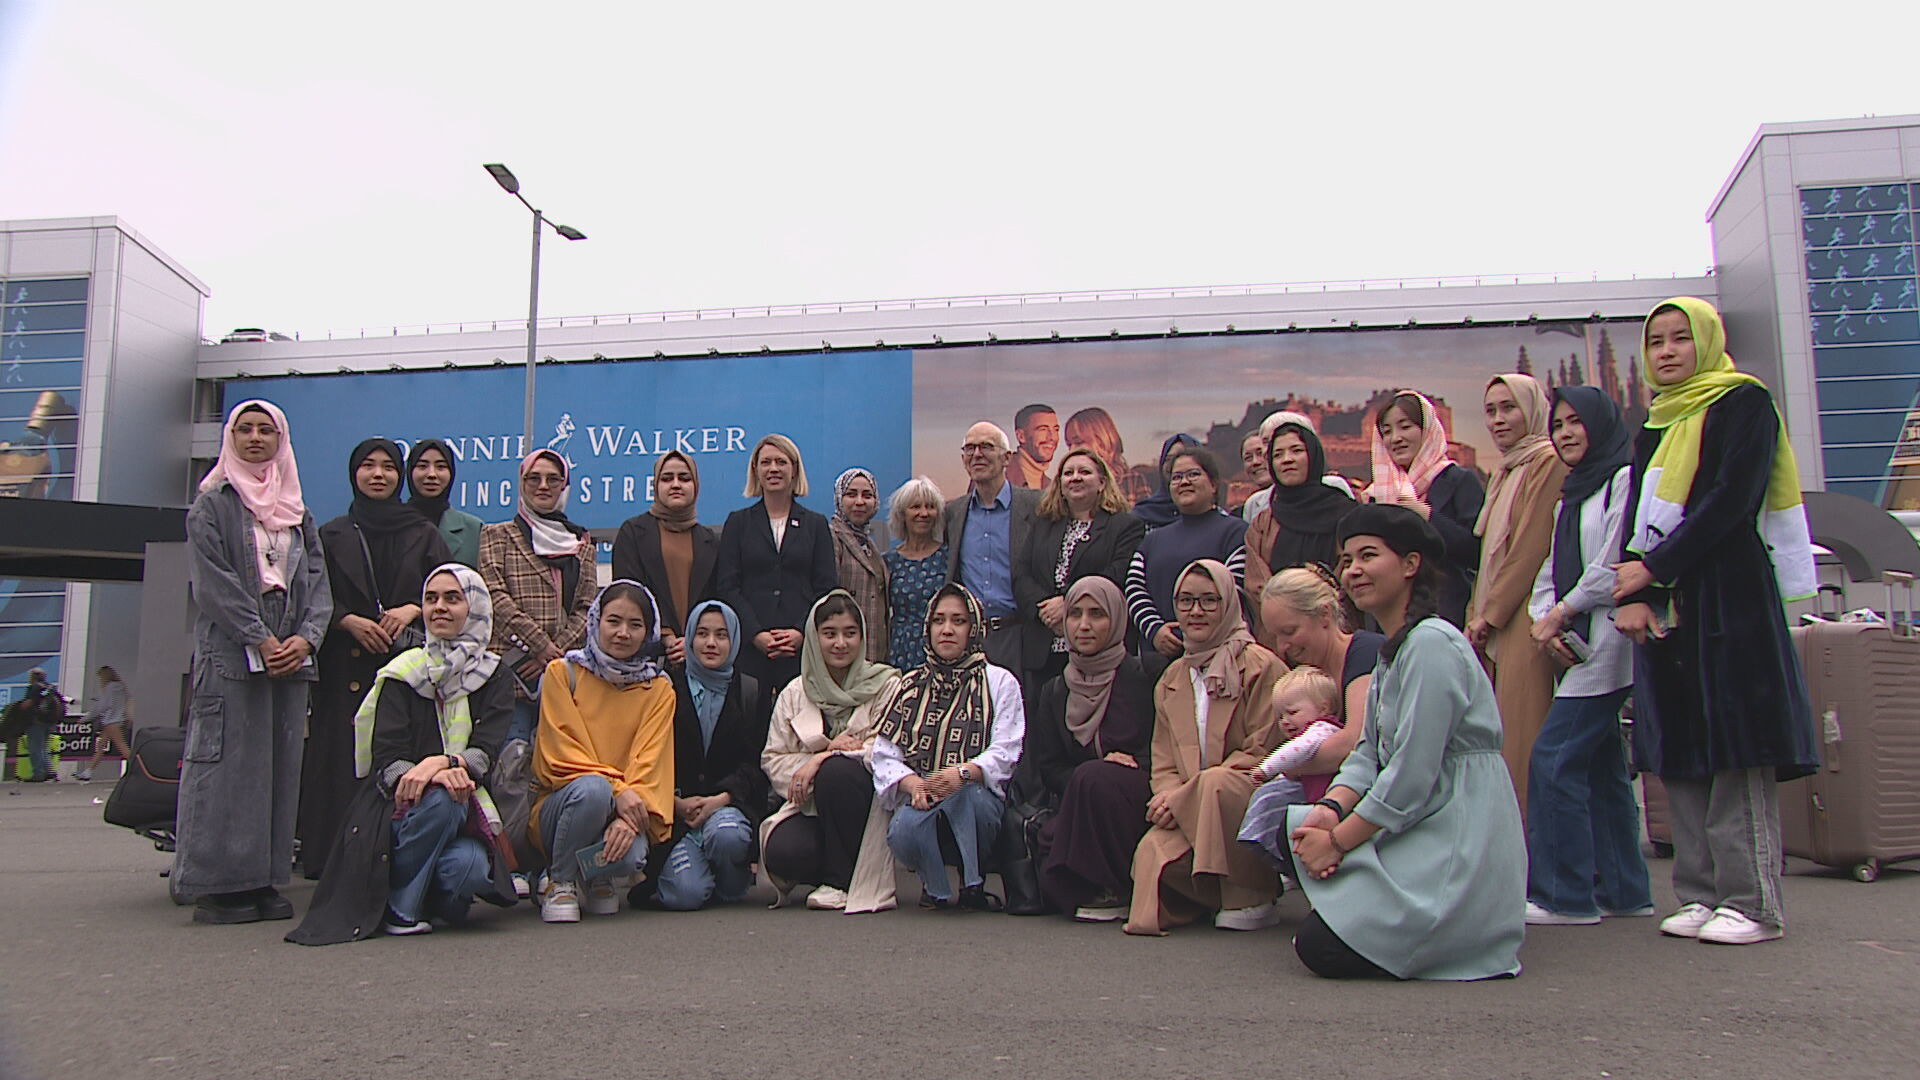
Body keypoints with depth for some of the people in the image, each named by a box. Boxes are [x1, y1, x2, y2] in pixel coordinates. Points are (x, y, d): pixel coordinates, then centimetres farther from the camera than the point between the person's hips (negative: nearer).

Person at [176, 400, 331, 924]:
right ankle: (214, 885, -2)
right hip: (230, 652, -5)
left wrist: (304, 637, -7)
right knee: (228, 762, -7)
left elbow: (318, 582, 11)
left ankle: (263, 879, 8)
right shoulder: (212, 505, 5)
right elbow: (215, 582, -6)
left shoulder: (297, 511, 19)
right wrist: (260, 641, -14)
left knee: (281, 765, 3)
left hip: (290, 655, 5)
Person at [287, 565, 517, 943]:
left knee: (469, 867, -32)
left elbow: (486, 754, -7)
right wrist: (441, 779, -30)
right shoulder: (403, 674, 2)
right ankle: (399, 906, -13)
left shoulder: (495, 677, 6)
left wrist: (441, 763, -30)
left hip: (466, 809, 1)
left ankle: (439, 898, 6)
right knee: (441, 800, -35)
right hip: (400, 808, -1)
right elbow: (387, 760, -9)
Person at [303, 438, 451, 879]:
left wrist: (412, 609, -9)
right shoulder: (333, 535, 15)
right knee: (343, 757, -6)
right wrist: (350, 620, -9)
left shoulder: (423, 534, 15)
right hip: (347, 665, 0)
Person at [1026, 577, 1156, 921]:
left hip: (1136, 808, -3)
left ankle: (1118, 891, -17)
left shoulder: (1142, 679, 1)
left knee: (1094, 778, -33)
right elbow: (1048, 768, 8)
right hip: (1074, 803, 3)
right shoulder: (1054, 692, 14)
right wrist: (1079, 782, -13)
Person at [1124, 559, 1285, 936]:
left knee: (1215, 783, -37)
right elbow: (1164, 766, 13)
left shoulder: (1261, 666, -3)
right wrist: (1170, 797, -12)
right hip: (1189, 817, 4)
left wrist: (1185, 796, -15)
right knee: (1153, 850, -28)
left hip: (1249, 798, -3)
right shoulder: (1170, 681, 17)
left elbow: (1262, 754, -9)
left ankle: (1248, 899, -16)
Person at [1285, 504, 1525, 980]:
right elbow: (1370, 752, 11)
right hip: (1417, 827, 10)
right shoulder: (1392, 649, 14)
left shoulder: (1432, 644, -18)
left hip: (1457, 846, -10)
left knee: (1322, 948, -15)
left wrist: (1338, 842, -14)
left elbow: (1411, 777, -22)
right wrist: (1331, 809, -8)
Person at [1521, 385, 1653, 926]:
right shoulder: (1570, 495, 22)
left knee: (1553, 759, -12)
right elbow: (1550, 572, 17)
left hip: (1607, 637, -9)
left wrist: (1562, 613, -7)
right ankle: (1622, 887, 17)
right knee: (1601, 766, 10)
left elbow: (1614, 566, -15)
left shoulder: (1624, 480, -6)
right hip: (1577, 648, 9)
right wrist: (1546, 621, -1)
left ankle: (1563, 895, -7)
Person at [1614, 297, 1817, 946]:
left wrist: (1653, 567, -13)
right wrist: (1630, 594, -3)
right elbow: (1636, 513, 12)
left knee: (1736, 753, -7)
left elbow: (1732, 500, -12)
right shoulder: (1655, 425, 20)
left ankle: (1751, 902, -2)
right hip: (1664, 607, 7)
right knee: (1681, 758, 5)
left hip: (1729, 599, -7)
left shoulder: (1744, 404, 0)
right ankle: (1701, 895, 12)